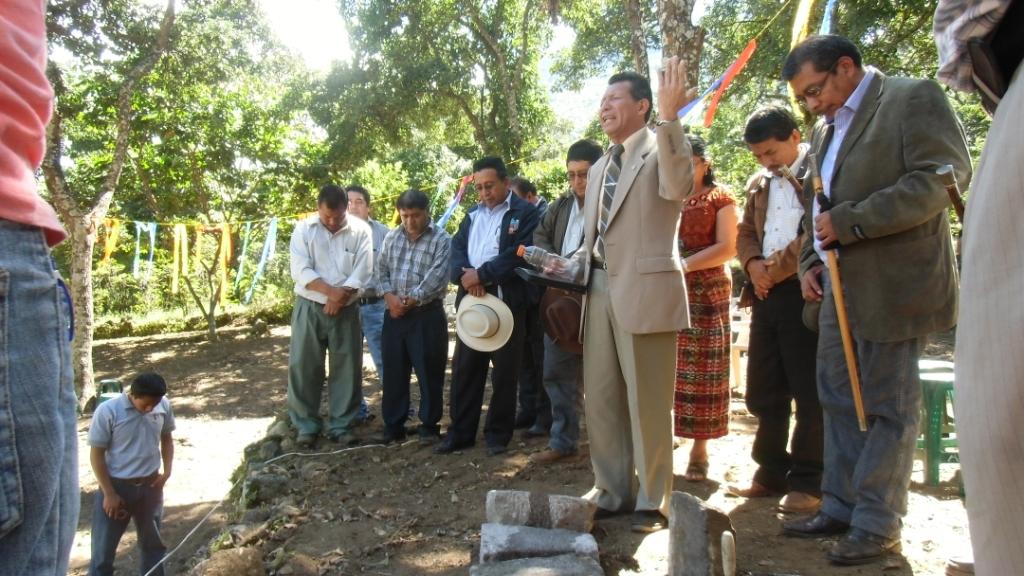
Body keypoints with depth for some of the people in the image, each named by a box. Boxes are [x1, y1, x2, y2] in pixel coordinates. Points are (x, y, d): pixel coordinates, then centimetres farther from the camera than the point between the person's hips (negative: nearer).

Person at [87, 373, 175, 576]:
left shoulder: (163, 406, -7)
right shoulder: (107, 411, -18)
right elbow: (96, 454, -12)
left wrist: (167, 471, 0)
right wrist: (109, 493, -13)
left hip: (150, 485, 4)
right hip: (116, 486, -3)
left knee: (153, 543, 18)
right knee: (104, 547, 6)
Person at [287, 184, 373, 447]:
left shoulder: (361, 230, -3)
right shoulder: (304, 229, -2)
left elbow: (363, 272, -8)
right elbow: (300, 270, -11)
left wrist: (341, 297, -17)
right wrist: (330, 291, -21)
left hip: (347, 309, 0)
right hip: (310, 308, 0)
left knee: (346, 367, 4)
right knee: (304, 366, 3)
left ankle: (341, 425, 16)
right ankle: (306, 425, 16)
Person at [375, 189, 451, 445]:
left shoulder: (442, 240, -6)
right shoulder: (392, 237, 10)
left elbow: (436, 278, -14)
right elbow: (381, 269, 9)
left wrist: (409, 301, -14)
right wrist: (390, 296, -8)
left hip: (427, 315, -4)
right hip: (394, 314, 5)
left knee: (429, 373, 2)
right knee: (394, 372, 10)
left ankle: (429, 426, 15)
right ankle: (393, 425, 21)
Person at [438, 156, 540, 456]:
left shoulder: (524, 212, -2)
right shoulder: (473, 214, 18)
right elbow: (457, 246, 8)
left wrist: (482, 274, -16)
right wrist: (464, 275, -13)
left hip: (506, 300, -5)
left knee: (504, 371, 3)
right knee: (464, 368, 9)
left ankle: (498, 434, 15)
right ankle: (461, 431, 19)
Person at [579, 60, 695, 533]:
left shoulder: (662, 149, -1)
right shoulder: (599, 168, 21)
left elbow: (678, 187, -25)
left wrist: (670, 117, -29)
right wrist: (574, 269, 13)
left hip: (645, 290, -8)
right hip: (600, 290, 8)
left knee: (647, 401, 0)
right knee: (600, 398, 12)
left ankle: (652, 501, 15)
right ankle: (612, 491, 26)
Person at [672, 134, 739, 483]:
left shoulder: (719, 197, 4)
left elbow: (727, 248, -6)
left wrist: (684, 264, -17)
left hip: (706, 293, -3)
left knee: (702, 371, 0)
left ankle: (699, 449, 8)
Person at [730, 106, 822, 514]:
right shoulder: (759, 184, 20)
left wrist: (777, 269, -13)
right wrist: (754, 264, 0)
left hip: (805, 292, -7)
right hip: (766, 294, 7)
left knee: (809, 392, -2)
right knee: (763, 391, 11)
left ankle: (808, 481, 9)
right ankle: (772, 472, 23)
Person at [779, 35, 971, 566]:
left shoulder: (914, 98, -5)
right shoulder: (826, 129, 18)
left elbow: (943, 178, -16)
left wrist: (848, 223, -19)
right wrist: (811, 260, 9)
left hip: (892, 286, -8)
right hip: (840, 288, 8)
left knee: (887, 407, 1)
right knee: (838, 401, 11)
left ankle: (876, 524, 11)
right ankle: (840, 508, 23)